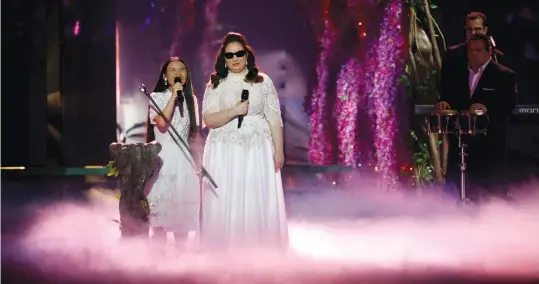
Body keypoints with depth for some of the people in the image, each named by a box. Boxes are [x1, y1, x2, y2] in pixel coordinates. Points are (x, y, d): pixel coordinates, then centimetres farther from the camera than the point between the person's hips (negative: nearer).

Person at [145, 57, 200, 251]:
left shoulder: (190, 99, 11)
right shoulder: (157, 97, -3)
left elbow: (194, 132, 15)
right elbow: (162, 123, -19)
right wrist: (174, 96, -17)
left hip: (184, 157, 4)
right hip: (163, 156, -4)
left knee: (183, 203, 6)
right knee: (161, 204, -6)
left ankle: (181, 251, 14)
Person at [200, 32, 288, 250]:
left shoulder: (263, 81, 4)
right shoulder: (215, 85, 4)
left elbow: (274, 119, 2)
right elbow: (208, 120, -4)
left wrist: (279, 150, -2)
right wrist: (234, 111, -17)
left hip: (256, 150, 0)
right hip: (225, 152, 0)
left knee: (258, 201, -1)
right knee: (225, 202, 0)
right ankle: (225, 250, 6)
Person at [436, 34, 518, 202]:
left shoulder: (504, 75, -1)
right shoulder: (458, 75, 17)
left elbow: (509, 104, -12)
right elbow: (449, 98, 15)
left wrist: (487, 108, -29)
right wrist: (444, 103, -10)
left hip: (489, 144, -5)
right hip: (460, 140, 5)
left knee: (492, 190, -1)